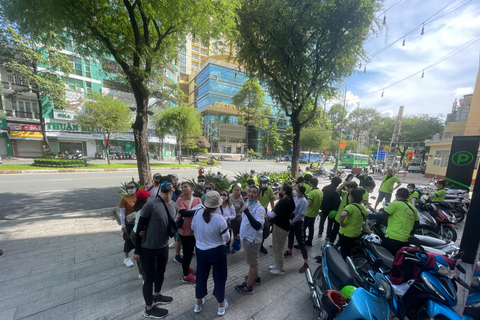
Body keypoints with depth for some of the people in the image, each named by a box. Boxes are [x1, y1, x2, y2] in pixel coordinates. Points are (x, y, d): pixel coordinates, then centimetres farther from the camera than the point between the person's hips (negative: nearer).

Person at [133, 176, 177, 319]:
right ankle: (149, 309, 36)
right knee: (150, 277, 12)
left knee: (161, 273, 25)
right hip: (148, 249, -6)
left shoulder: (175, 207, -3)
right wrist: (137, 250, -10)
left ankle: (157, 295, 52)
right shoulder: (151, 205, -23)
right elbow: (139, 228, -15)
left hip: (164, 247, 6)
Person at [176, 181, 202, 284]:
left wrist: (188, 212, -22)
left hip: (195, 230, 5)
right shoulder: (180, 201, -14)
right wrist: (196, 211, -21)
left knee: (191, 251, 23)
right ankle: (185, 276, 26)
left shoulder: (197, 199, -3)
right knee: (187, 253, 7)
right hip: (185, 231, -4)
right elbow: (183, 212, -27)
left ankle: (187, 267, 47)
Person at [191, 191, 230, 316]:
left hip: (201, 250, 4)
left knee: (201, 277, 24)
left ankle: (198, 303, 45)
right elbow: (226, 238, -16)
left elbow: (193, 227, 3)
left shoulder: (198, 213, -16)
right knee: (219, 278, 18)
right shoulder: (220, 219, -28)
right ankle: (221, 305, 38)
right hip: (217, 251, -4)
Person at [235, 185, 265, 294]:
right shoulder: (247, 204, 1)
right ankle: (255, 277, 47)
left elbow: (257, 226, -38)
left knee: (253, 262, 10)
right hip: (246, 237, 9)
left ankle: (248, 286, 27)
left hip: (253, 239, -9)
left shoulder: (259, 208, -27)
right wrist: (241, 232, 20)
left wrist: (247, 212, -42)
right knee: (253, 260, 26)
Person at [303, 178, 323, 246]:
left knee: (303, 228, 2)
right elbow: (320, 202, 12)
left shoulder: (312, 192, -25)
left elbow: (307, 204, -29)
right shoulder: (321, 192, 2)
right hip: (315, 213, 8)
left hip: (308, 214, -8)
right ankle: (309, 242, 33)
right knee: (311, 228, 20)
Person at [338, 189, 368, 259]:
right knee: (349, 251, 24)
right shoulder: (363, 207, 3)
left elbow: (342, 214, -42)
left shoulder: (351, 206, -24)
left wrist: (341, 224, -26)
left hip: (346, 233, -7)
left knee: (344, 252, 7)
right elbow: (366, 216, 25)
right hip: (357, 234, 8)